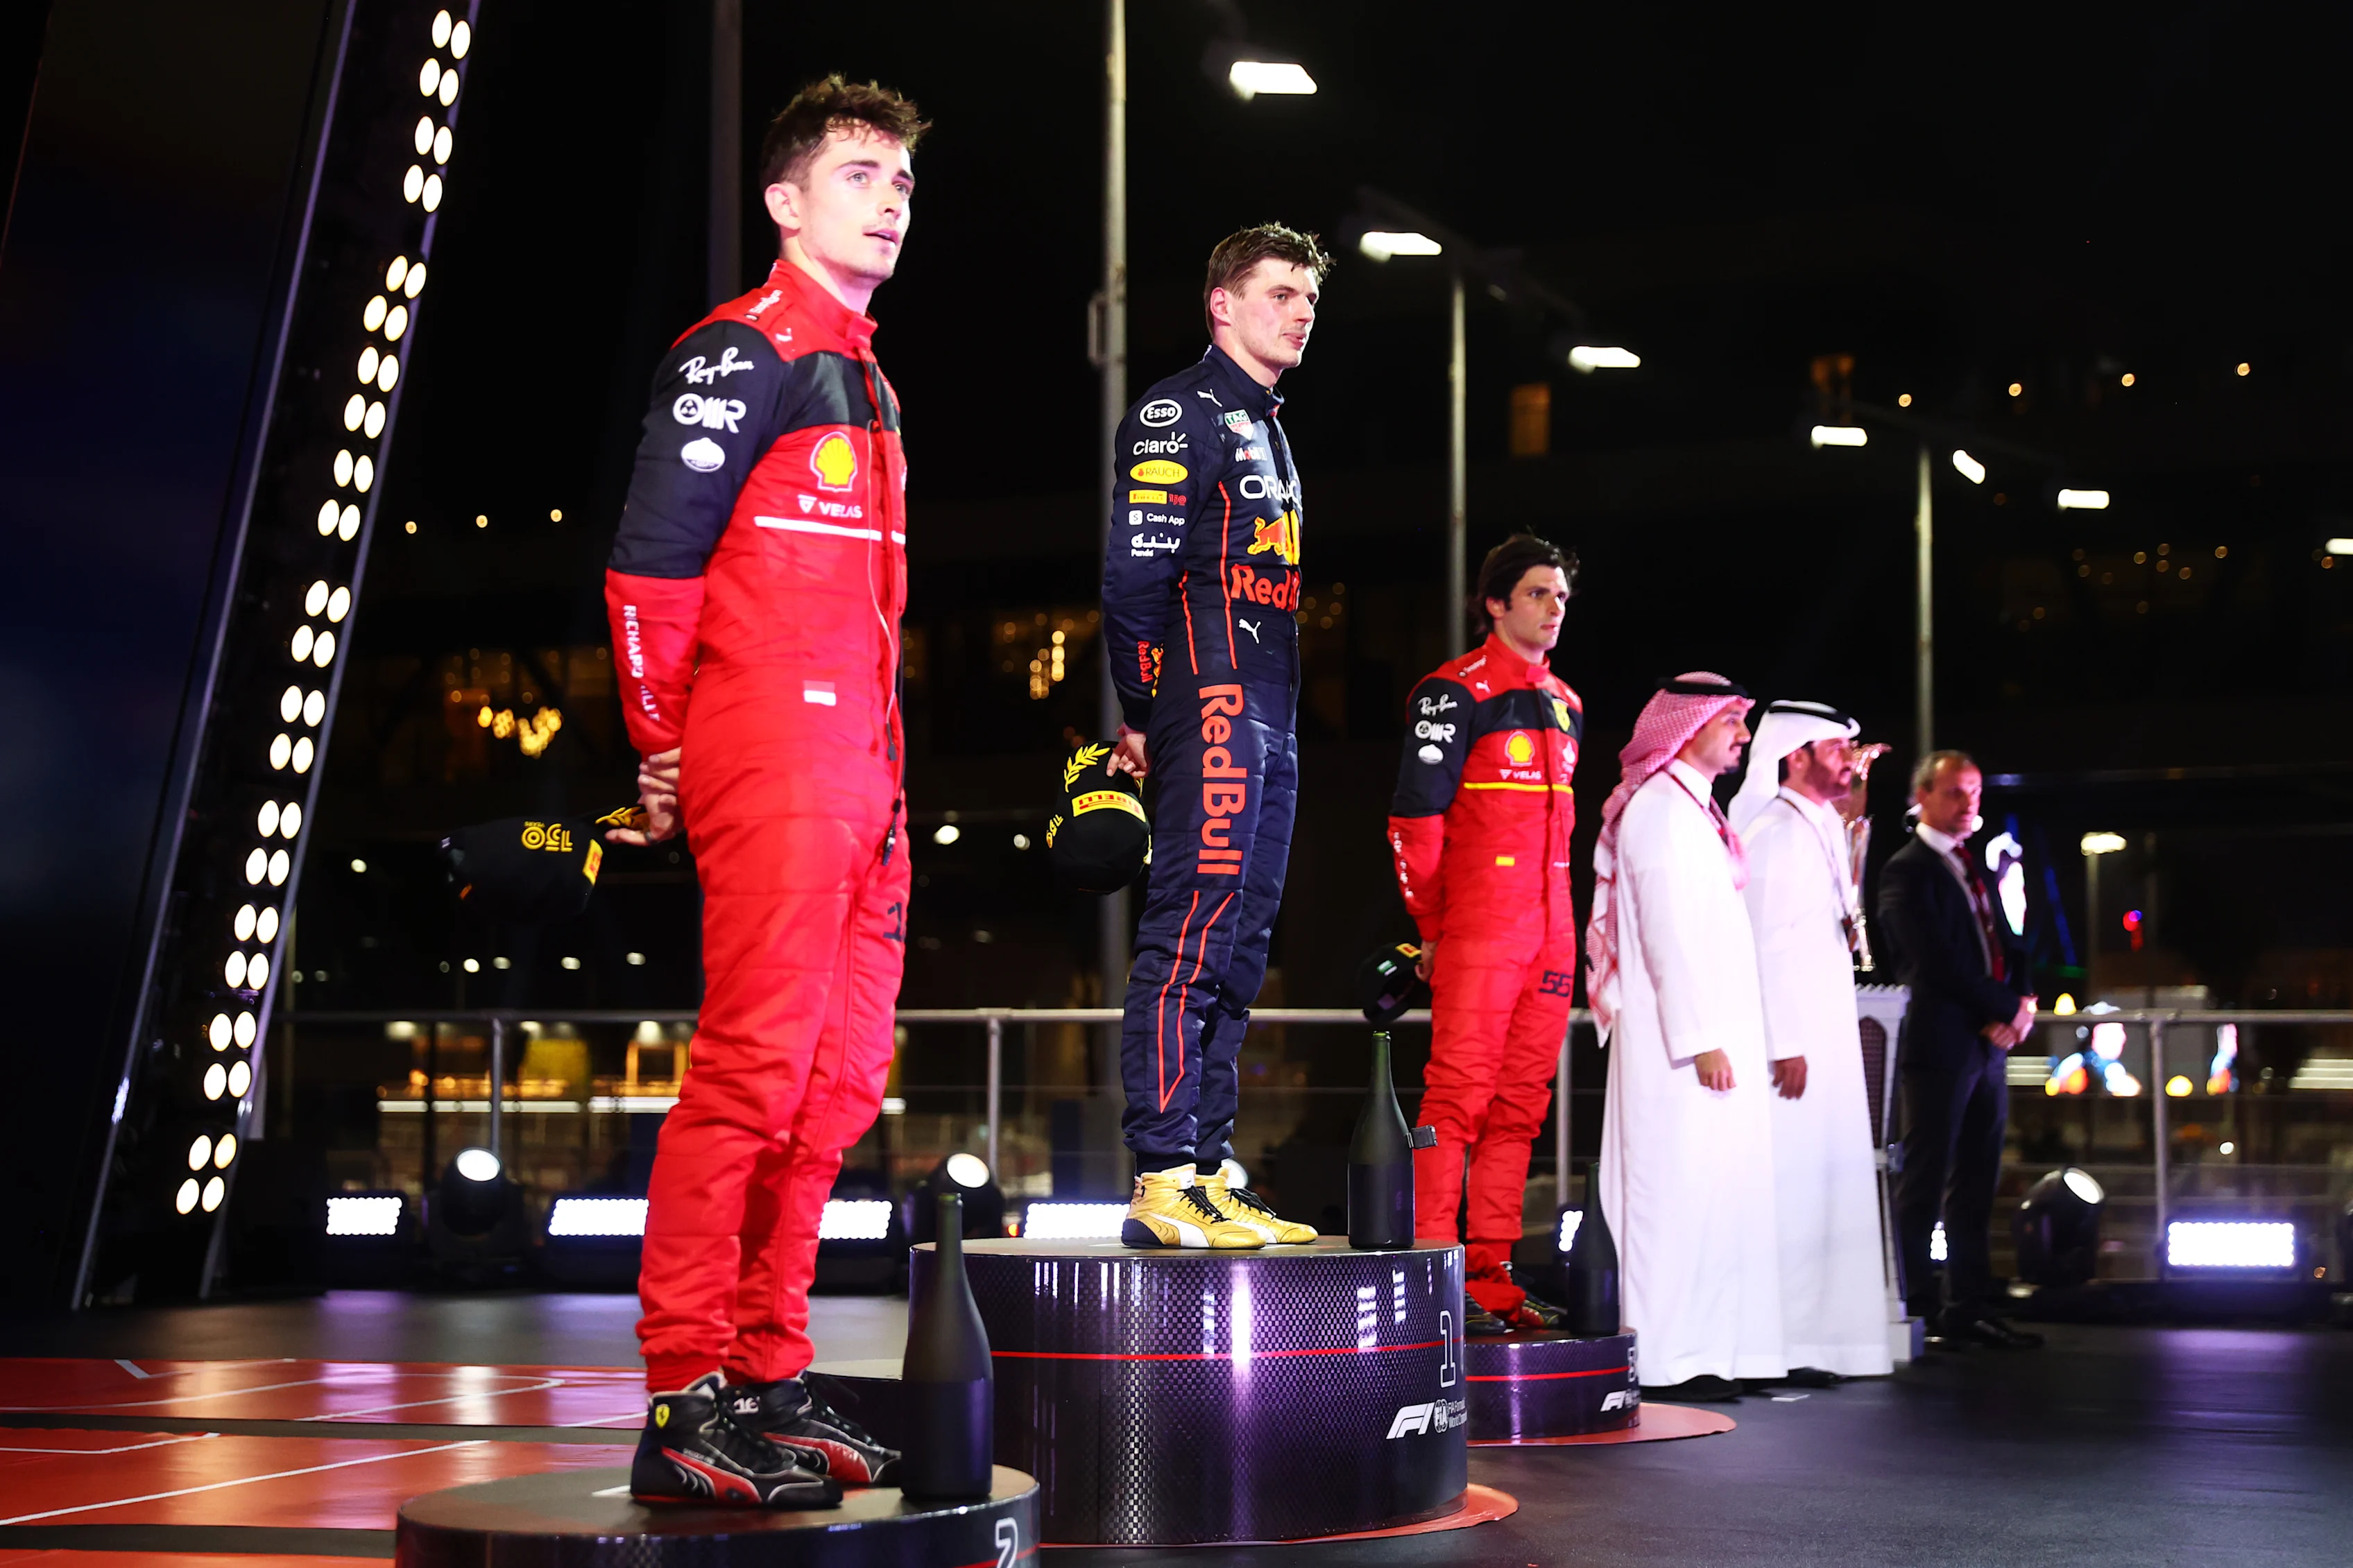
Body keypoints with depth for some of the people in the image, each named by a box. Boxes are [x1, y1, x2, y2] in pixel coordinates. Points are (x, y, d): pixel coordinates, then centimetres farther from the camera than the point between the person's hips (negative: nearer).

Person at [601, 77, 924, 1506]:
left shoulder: (865, 377, 23)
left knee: (840, 1077, 10)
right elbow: (652, 557, -11)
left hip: (862, 773, 10)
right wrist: (664, 743, -7)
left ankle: (770, 1379, 17)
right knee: (753, 1067, -12)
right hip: (771, 763, -9)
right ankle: (685, 1407, -8)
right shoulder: (747, 348, -4)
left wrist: (888, 772, 19)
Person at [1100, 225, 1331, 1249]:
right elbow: (1135, 574, -13)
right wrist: (1142, 719, -11)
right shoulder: (1181, 413, -4)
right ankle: (1163, 1182, -15)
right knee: (1193, 929, -14)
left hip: (1269, 724, 10)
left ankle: (1209, 1176, 13)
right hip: (1211, 709, -10)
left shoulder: (1266, 428, 26)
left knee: (1238, 949, 9)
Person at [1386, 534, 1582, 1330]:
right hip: (1477, 934, -8)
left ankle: (1490, 1276, 12)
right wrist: (1431, 927, -5)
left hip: (1549, 936, 8)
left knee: (1519, 1105, 7)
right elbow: (1415, 816, -8)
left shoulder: (1566, 704, 19)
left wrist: (1556, 921, 19)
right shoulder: (1456, 691, -5)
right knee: (1459, 1093, -10)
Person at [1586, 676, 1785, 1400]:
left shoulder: (1693, 809, 19)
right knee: (1681, 1185, -8)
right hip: (1682, 1034, -10)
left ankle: (1702, 1347, 13)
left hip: (1712, 1028, 10)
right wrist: (1701, 1038, -21)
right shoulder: (1663, 809, -12)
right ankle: (1670, 1357, -5)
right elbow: (1668, 933, -19)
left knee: (1709, 1189, 9)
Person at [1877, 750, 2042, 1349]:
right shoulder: (1908, 870, -7)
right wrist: (2005, 1008, -11)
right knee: (1925, 1184, -5)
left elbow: (2006, 950, 19)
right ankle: (1916, 1312, -2)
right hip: (1940, 1046, -8)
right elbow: (1937, 962, -15)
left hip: (1989, 1043, 8)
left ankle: (1970, 1310, 15)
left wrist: (2019, 1003, -1)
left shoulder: (1974, 868, 19)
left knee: (1975, 1188, 10)